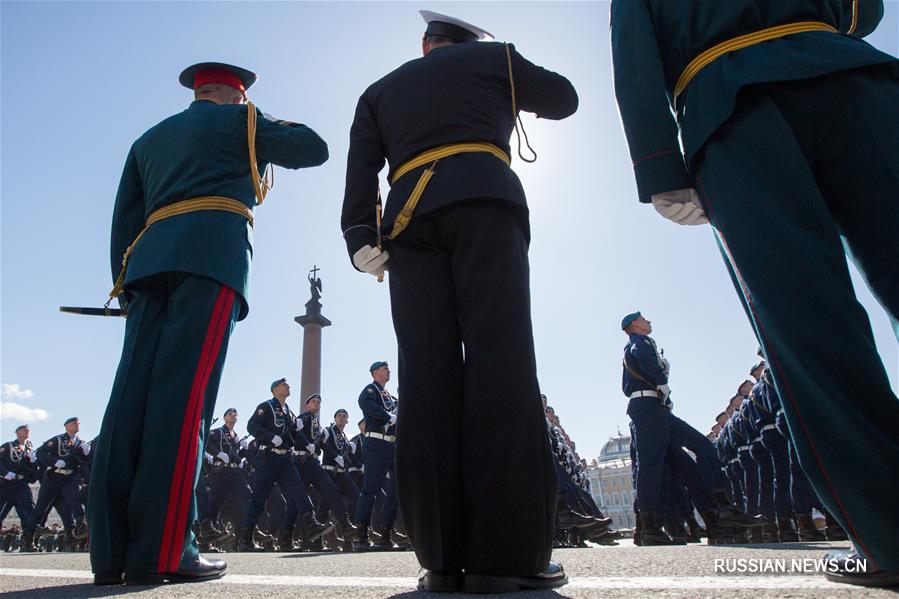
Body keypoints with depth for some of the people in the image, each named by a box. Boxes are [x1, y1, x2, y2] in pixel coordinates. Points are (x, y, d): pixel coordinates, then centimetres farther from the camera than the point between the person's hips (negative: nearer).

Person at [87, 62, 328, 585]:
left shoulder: (149, 140, 32)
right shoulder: (240, 120, 17)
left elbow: (125, 218, 23)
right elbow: (315, 149, 18)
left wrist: (127, 286, 18)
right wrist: (274, 128, 35)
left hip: (149, 258, 6)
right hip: (214, 251, -5)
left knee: (134, 391, -5)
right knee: (184, 392, -15)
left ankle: (112, 550, -8)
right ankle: (162, 551, -18)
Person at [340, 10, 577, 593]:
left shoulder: (380, 91, 30)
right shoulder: (492, 57, 24)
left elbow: (361, 170, 14)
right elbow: (565, 98, 35)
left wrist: (360, 238, 3)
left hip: (410, 222, 3)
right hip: (484, 204, -2)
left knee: (429, 374, -7)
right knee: (500, 359, -13)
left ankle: (443, 555, -12)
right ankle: (505, 552, -20)